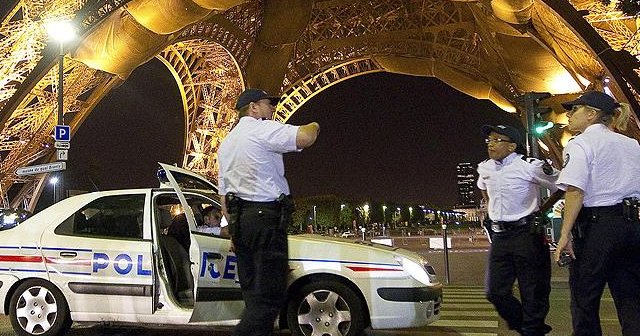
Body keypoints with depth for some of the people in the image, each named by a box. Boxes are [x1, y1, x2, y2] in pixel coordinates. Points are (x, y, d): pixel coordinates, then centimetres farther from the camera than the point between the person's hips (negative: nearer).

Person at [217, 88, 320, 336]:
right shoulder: (262, 129, -4)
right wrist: (314, 126, 2)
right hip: (266, 217, -9)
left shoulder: (226, 143, 23)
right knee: (269, 297, -10)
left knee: (254, 295, 10)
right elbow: (304, 138, -20)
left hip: (239, 220, 9)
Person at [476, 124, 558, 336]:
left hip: (527, 233, -6)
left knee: (533, 292, 1)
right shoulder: (485, 168, 9)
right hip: (499, 236, 6)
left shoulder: (529, 166, -11)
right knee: (495, 292, 6)